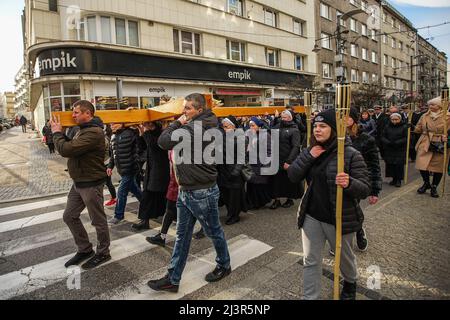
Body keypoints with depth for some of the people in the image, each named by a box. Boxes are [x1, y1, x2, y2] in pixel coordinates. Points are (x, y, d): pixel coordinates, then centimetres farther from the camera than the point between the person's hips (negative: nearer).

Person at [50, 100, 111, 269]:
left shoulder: (93, 132, -22)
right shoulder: (83, 130, 12)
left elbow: (66, 150, -26)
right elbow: (70, 147, 15)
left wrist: (57, 133, -9)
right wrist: (59, 133, 2)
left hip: (91, 184, -10)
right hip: (78, 182, 10)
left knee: (98, 220, 5)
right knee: (69, 216, 17)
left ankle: (103, 253, 23)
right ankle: (85, 249, 32)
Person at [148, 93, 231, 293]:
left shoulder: (196, 128, -21)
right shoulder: (194, 126, 9)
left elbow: (163, 141, -23)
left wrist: (178, 123, -11)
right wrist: (180, 123, 3)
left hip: (202, 193, -10)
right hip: (185, 191, 10)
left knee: (214, 232, 13)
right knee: (182, 237, 13)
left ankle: (224, 266, 36)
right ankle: (172, 279, 25)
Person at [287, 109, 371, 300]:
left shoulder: (351, 154, -16)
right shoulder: (311, 151, 1)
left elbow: (365, 189, -16)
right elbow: (293, 177, -4)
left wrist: (349, 183, -38)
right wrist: (308, 156, -17)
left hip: (339, 218, -3)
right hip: (311, 216, 3)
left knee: (344, 256, 24)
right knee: (310, 261, 10)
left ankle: (350, 283, 56)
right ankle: (309, 297, 28)